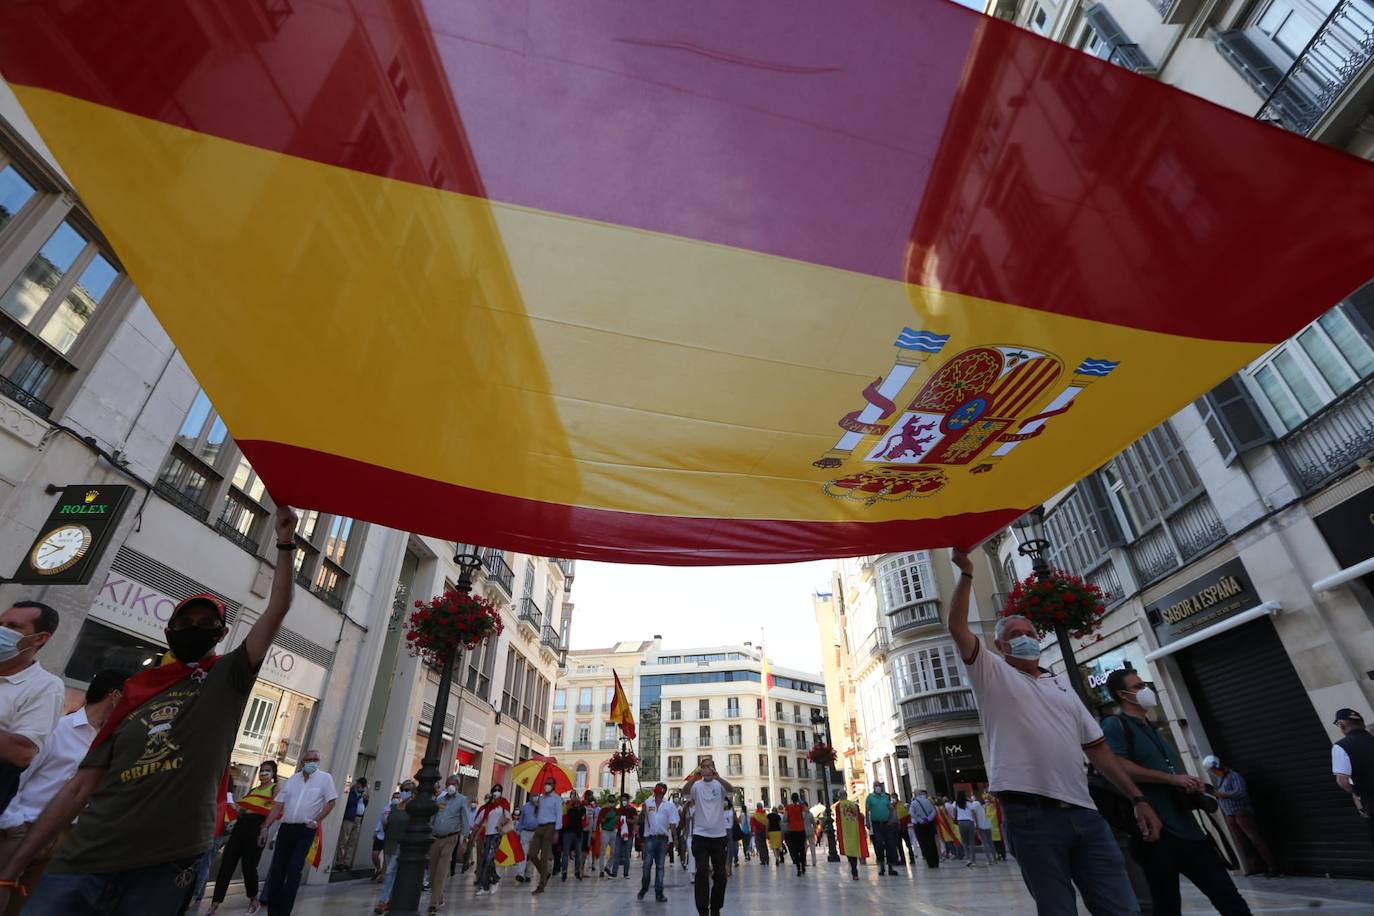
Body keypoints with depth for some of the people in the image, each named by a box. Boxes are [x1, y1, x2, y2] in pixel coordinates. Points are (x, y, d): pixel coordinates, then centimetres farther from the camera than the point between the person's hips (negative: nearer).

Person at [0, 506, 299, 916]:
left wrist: (285, 545, -13)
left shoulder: (228, 678, 3)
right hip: (83, 862, 3)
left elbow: (275, 611, -9)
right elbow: (80, 788, 12)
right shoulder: (135, 694, 12)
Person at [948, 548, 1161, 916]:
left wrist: (1137, 797, 11)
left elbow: (1097, 746, 21)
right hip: (1031, 814, -5)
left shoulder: (1062, 686, 21)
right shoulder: (992, 674, 3)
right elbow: (958, 628, -12)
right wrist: (966, 573, -19)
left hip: (1084, 812, 5)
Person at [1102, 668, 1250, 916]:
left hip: (1187, 828, 8)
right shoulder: (1114, 725, -8)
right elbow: (1119, 767, -21)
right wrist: (1172, 778, -15)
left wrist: (1190, 784, 6)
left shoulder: (1153, 730, 21)